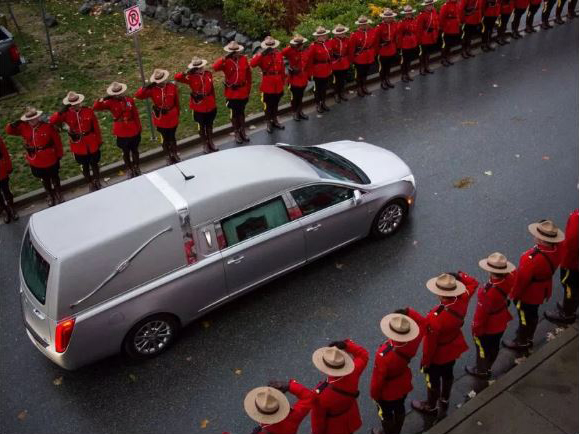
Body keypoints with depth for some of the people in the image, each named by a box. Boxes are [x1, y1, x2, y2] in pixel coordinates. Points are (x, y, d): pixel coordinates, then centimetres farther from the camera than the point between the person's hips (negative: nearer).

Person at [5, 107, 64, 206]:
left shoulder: (48, 126, -20)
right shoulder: (24, 127, -10)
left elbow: (57, 141, -13)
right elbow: (9, 130, -5)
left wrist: (59, 155, -6)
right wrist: (15, 124, -25)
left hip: (50, 160, -3)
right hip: (35, 162, 3)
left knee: (54, 178, 20)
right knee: (44, 180, 23)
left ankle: (58, 194, 43)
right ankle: (50, 196, 46)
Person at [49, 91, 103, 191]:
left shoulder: (89, 111, -13)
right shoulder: (66, 114, -12)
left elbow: (96, 127, -5)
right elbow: (52, 121, -23)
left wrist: (99, 141, 0)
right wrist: (62, 110, -33)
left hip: (92, 144, -1)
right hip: (78, 146, 1)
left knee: (94, 164, 18)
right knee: (84, 166, 19)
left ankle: (97, 182, 41)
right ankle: (90, 184, 40)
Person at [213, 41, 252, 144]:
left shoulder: (244, 59, -4)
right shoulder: (226, 61, -13)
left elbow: (248, 75, 5)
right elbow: (215, 67, -31)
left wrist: (248, 89, 9)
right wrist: (225, 58, -34)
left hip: (243, 92, 2)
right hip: (232, 92, -2)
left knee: (241, 112, 17)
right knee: (234, 113, 11)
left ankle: (243, 131, 32)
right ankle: (237, 133, 24)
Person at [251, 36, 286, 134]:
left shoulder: (279, 54, 4)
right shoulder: (262, 55, -11)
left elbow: (282, 69, 12)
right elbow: (252, 64, -29)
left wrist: (283, 81, 15)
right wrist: (262, 53, -34)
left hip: (278, 85, 4)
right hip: (267, 86, -4)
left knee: (275, 104, 19)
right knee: (268, 105, 8)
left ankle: (275, 120, 35)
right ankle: (268, 123, 23)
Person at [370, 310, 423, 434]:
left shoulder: (384, 355, -44)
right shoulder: (412, 343, -30)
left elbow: (378, 379, -26)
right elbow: (422, 323, -10)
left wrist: (374, 394, -7)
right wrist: (408, 312, -22)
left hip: (387, 391, -5)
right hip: (404, 384, 5)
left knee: (386, 414, 24)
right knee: (399, 409, 31)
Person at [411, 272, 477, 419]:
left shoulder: (435, 318, -43)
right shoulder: (462, 301, -26)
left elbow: (430, 344, -27)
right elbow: (473, 283, -3)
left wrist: (425, 362, -11)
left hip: (438, 355, -6)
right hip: (454, 347, 6)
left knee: (433, 380, 22)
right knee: (448, 375, 30)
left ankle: (431, 406, 48)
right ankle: (444, 403, 54)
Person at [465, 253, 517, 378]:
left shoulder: (488, 293, -42)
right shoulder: (508, 279, -24)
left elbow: (481, 313, -26)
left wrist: (476, 328, -10)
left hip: (488, 327, -6)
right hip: (501, 322, 6)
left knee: (483, 347, 22)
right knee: (494, 347, 28)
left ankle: (482, 371, 45)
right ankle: (487, 366, 52)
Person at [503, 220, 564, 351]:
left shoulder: (533, 259, -40)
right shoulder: (556, 249, -20)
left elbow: (522, 280, -26)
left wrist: (513, 295, -12)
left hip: (528, 294, -6)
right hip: (542, 291, 7)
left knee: (525, 316, 18)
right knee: (532, 314, 28)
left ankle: (522, 342, 40)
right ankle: (528, 336, 50)